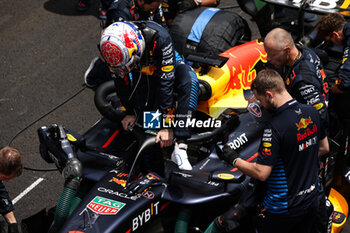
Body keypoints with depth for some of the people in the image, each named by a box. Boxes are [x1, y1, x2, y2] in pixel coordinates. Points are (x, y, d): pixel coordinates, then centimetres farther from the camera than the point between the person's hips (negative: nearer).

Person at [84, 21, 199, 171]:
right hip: (139, 73, 4)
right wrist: (130, 111, -6)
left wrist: (167, 125, -32)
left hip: (165, 67, -4)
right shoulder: (113, 46, -27)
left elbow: (165, 82, -35)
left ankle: (180, 147, -42)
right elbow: (120, 79, -11)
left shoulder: (160, 38, -39)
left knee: (189, 77, -37)